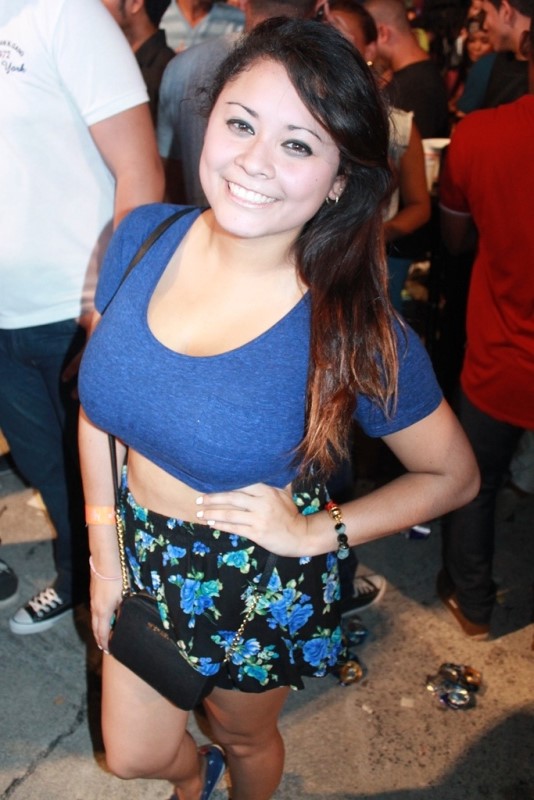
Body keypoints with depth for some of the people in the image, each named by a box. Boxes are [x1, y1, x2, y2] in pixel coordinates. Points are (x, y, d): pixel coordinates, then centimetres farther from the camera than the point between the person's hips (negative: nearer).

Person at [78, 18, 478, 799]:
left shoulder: (358, 334, -28)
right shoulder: (143, 237, -15)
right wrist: (104, 556, -1)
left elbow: (454, 476, -12)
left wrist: (317, 531, -21)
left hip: (260, 590, -4)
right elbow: (96, 406, -2)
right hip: (140, 555, 4)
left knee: (243, 736, 27)